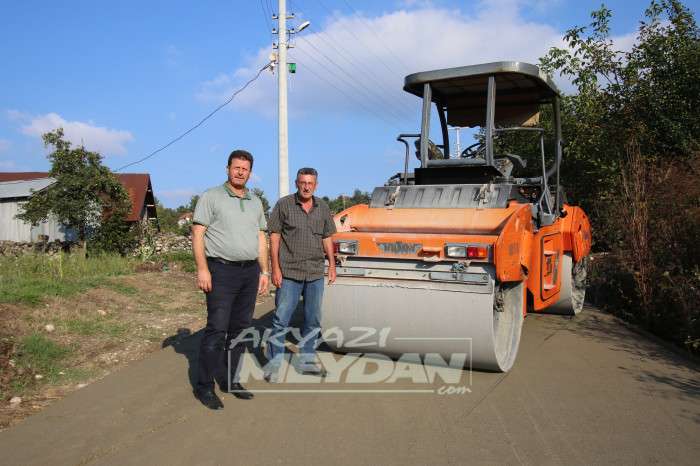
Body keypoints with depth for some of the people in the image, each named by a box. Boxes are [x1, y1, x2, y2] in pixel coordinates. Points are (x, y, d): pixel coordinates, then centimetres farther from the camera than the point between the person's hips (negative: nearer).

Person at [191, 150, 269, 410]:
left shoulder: (255, 202, 16)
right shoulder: (211, 197, -1)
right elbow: (197, 234, -6)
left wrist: (264, 271, 12)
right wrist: (202, 269, -15)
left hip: (250, 271, 6)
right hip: (222, 271, -6)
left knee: (240, 328, 9)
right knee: (217, 328, -6)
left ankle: (229, 380, 21)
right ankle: (204, 386, 5)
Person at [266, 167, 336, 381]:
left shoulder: (323, 208, 9)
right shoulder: (284, 205, -3)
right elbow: (274, 237, -4)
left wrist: (332, 265, 10)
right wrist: (275, 268, -10)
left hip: (316, 274, 5)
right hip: (290, 273, -4)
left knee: (313, 320, 12)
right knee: (281, 319, -2)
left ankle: (307, 361, 26)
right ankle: (273, 364, 10)